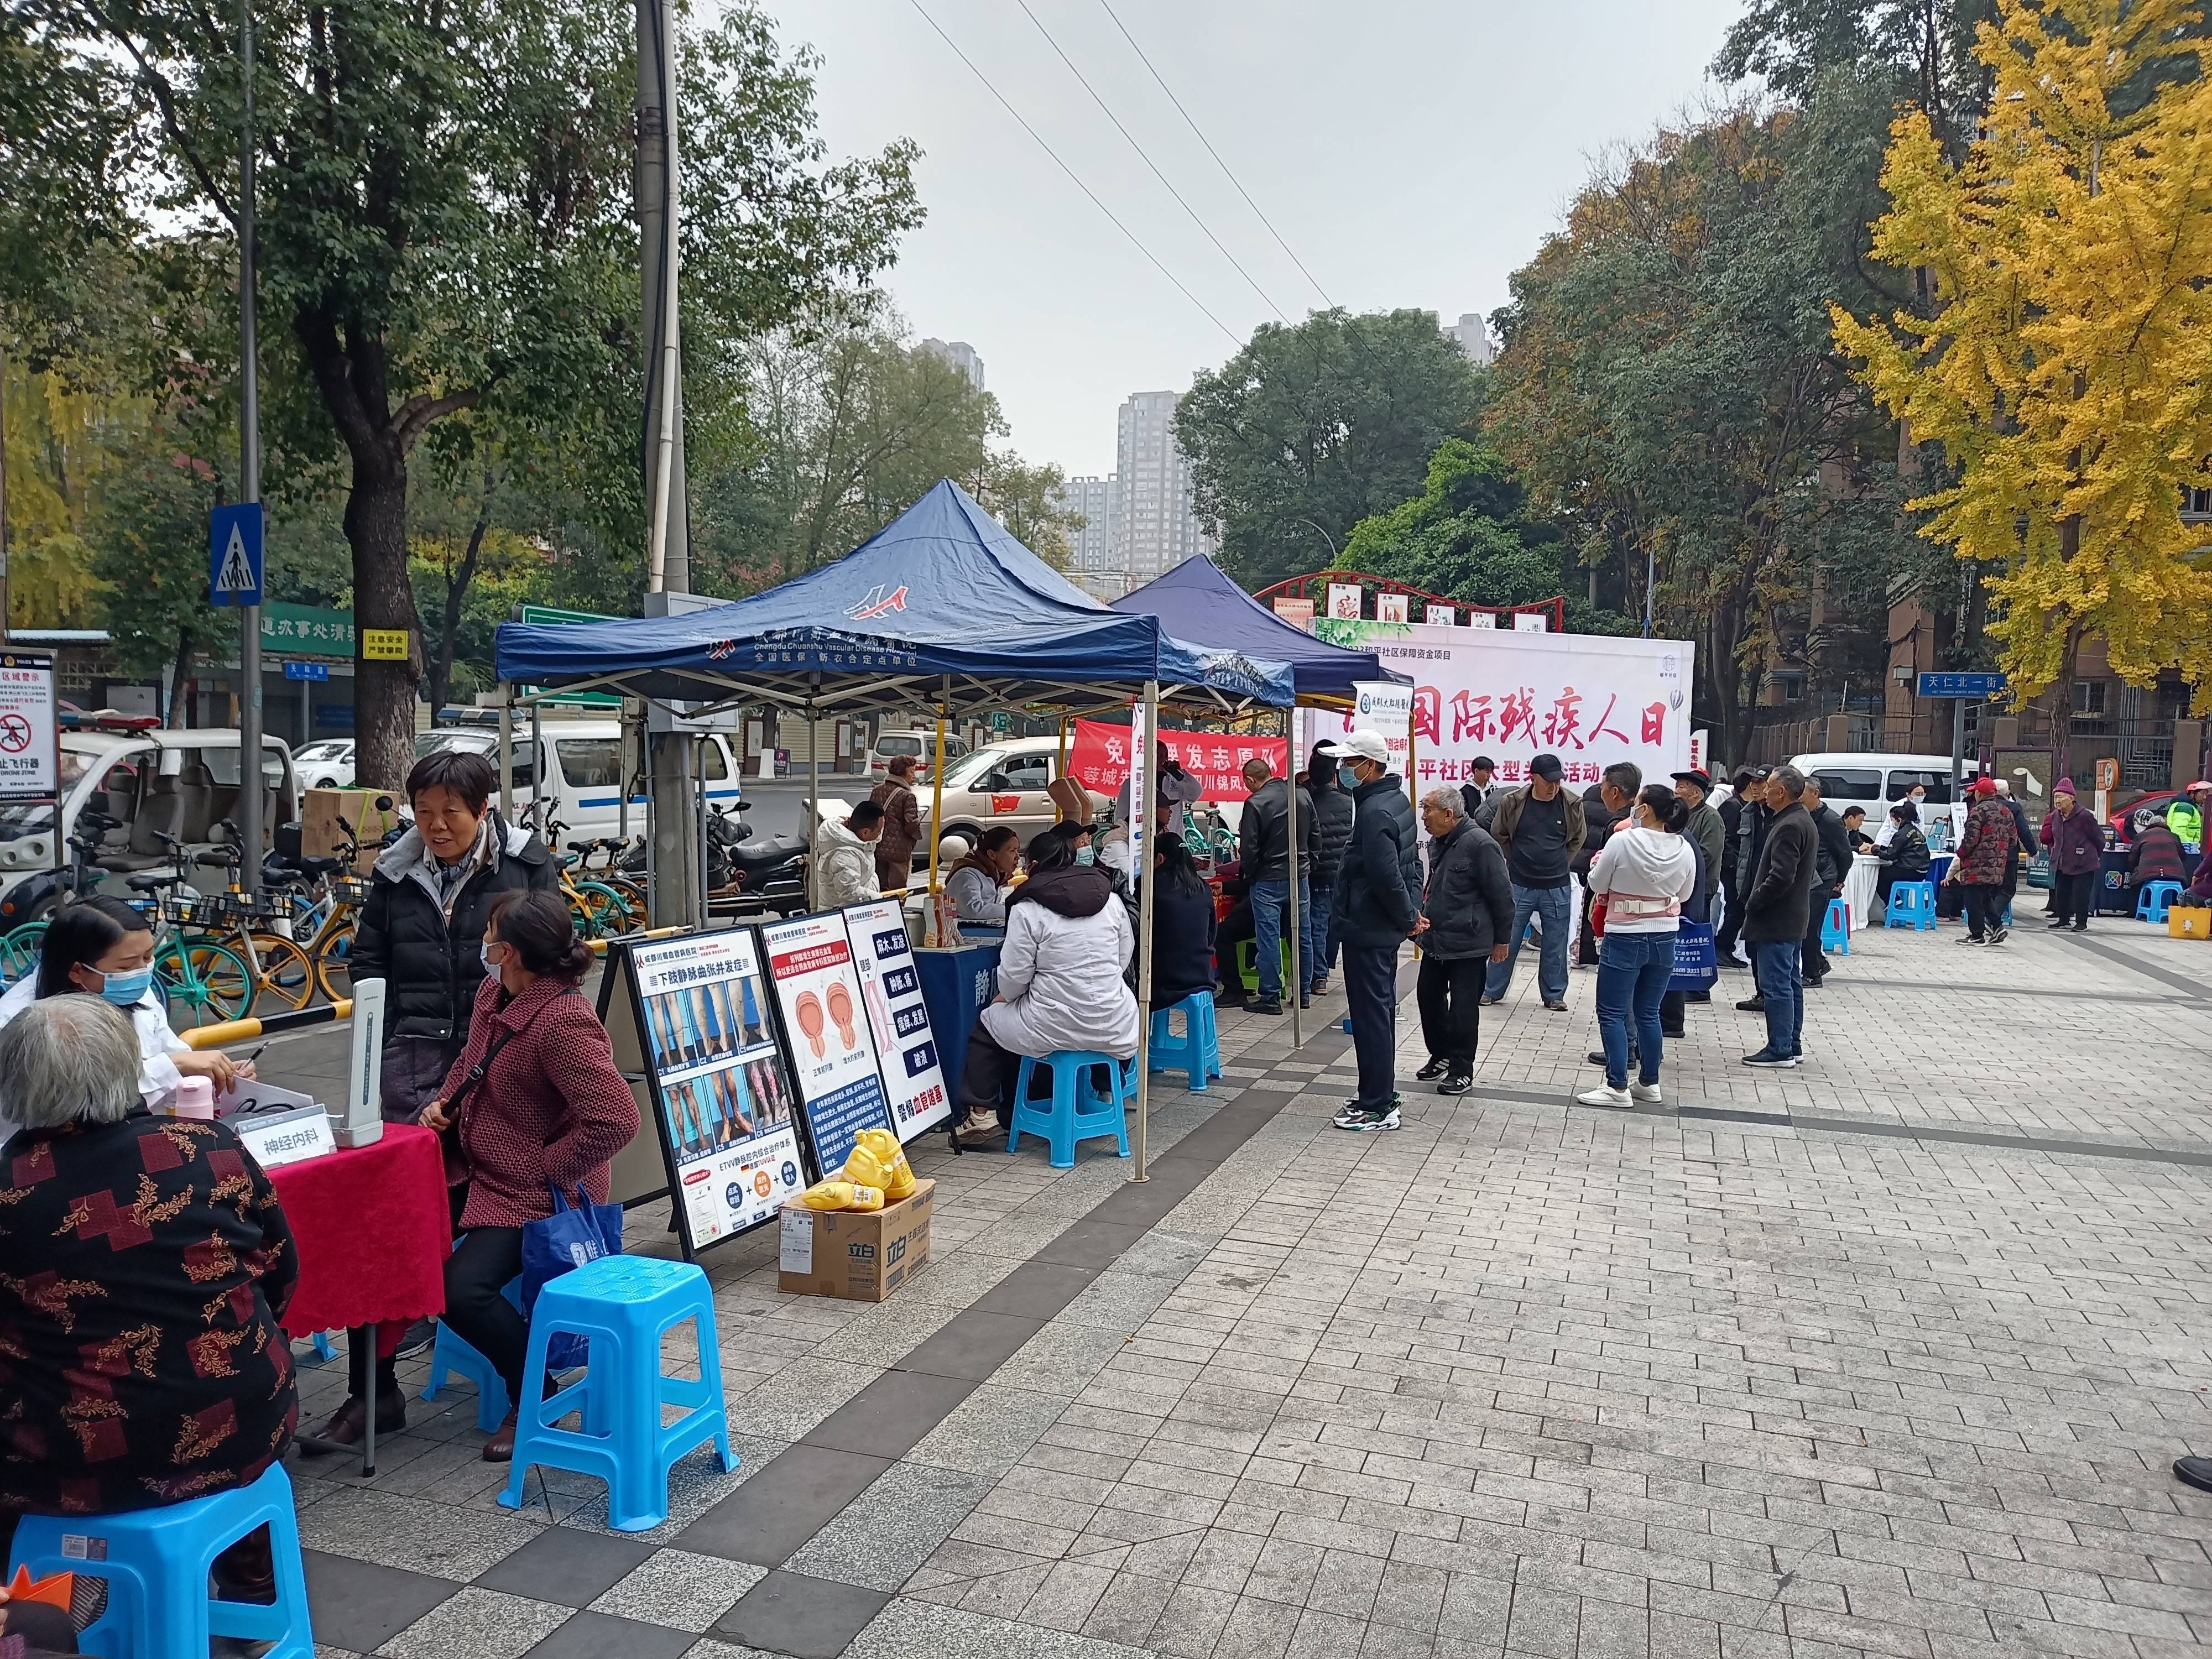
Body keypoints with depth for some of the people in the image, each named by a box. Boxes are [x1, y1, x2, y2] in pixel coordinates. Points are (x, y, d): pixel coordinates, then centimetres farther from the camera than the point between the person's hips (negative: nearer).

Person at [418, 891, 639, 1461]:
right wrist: (443, 1100, 3)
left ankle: (533, 1400, 3)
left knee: (461, 1290, -24)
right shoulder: (493, 993, 2)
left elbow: (617, 1119, -33)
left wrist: (546, 1168, -22)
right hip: (472, 1171, 9)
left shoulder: (563, 1023, -28)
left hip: (532, 1193, -9)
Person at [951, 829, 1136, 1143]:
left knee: (986, 1024, 22)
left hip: (1053, 1027, -3)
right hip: (1113, 1028, 4)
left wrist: (1003, 996, 14)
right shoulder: (1111, 900, 4)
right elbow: (1125, 956, 10)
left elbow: (1015, 974, -8)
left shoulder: (1027, 910, -9)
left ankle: (980, 1113, 20)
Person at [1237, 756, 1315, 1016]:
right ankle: (1303, 992, 22)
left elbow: (1249, 849, -14)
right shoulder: (1303, 796, 3)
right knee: (1303, 936, 13)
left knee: (1268, 939, 0)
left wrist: (1249, 873, 4)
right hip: (1300, 877, 6)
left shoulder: (1256, 803, -16)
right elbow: (1314, 837, 12)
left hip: (1268, 880, -6)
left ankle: (1270, 998, 3)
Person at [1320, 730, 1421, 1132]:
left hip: (1367, 930, -10)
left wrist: (1407, 918, -13)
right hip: (1383, 928, 10)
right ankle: (1381, 1095, 28)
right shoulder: (1398, 801, 11)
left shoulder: (1373, 812, -21)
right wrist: (1412, 911, 13)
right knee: (1380, 1011, 17)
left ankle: (1377, 1108, 4)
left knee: (1370, 1016, -3)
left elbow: (1386, 877, -26)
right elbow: (1412, 862, 18)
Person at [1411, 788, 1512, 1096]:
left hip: (1469, 943, -8)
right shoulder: (1437, 842, 8)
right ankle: (1440, 1055, 32)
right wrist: (1423, 915, 16)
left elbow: (1502, 895, -14)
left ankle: (1462, 1070, 11)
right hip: (1435, 939, 8)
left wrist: (1501, 939, -8)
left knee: (1463, 1007, -1)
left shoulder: (1480, 844, -19)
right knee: (1429, 994, 15)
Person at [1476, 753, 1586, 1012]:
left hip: (1557, 888, 1)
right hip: (1519, 886, -1)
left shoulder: (1572, 804, -6)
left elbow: (1578, 839, 12)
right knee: (1506, 941, 7)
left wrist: (1559, 864, 9)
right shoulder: (1512, 802, -8)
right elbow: (1498, 836, 7)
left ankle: (1554, 995, 21)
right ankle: (1492, 990, 19)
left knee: (1555, 946, 9)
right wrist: (1518, 861, 8)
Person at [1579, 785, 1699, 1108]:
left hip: (1624, 938, -5)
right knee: (1648, 1012, 16)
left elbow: (1598, 885, -6)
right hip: (1665, 939, 5)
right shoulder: (1685, 848, -3)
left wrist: (1598, 864, 14)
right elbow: (1685, 893, 10)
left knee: (1612, 1014, 3)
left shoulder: (1621, 841, -17)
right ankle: (1649, 1082, 23)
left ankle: (1617, 1087, 0)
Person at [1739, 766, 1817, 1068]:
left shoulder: (1789, 827, -19)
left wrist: (1753, 902, -12)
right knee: (1789, 983, 15)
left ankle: (1780, 1050, -1)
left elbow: (1780, 876, -26)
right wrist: (1757, 899, 16)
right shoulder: (1804, 821, 14)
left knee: (1776, 986, -5)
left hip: (1776, 921, -11)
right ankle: (1793, 1046, 22)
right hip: (1794, 919, 11)